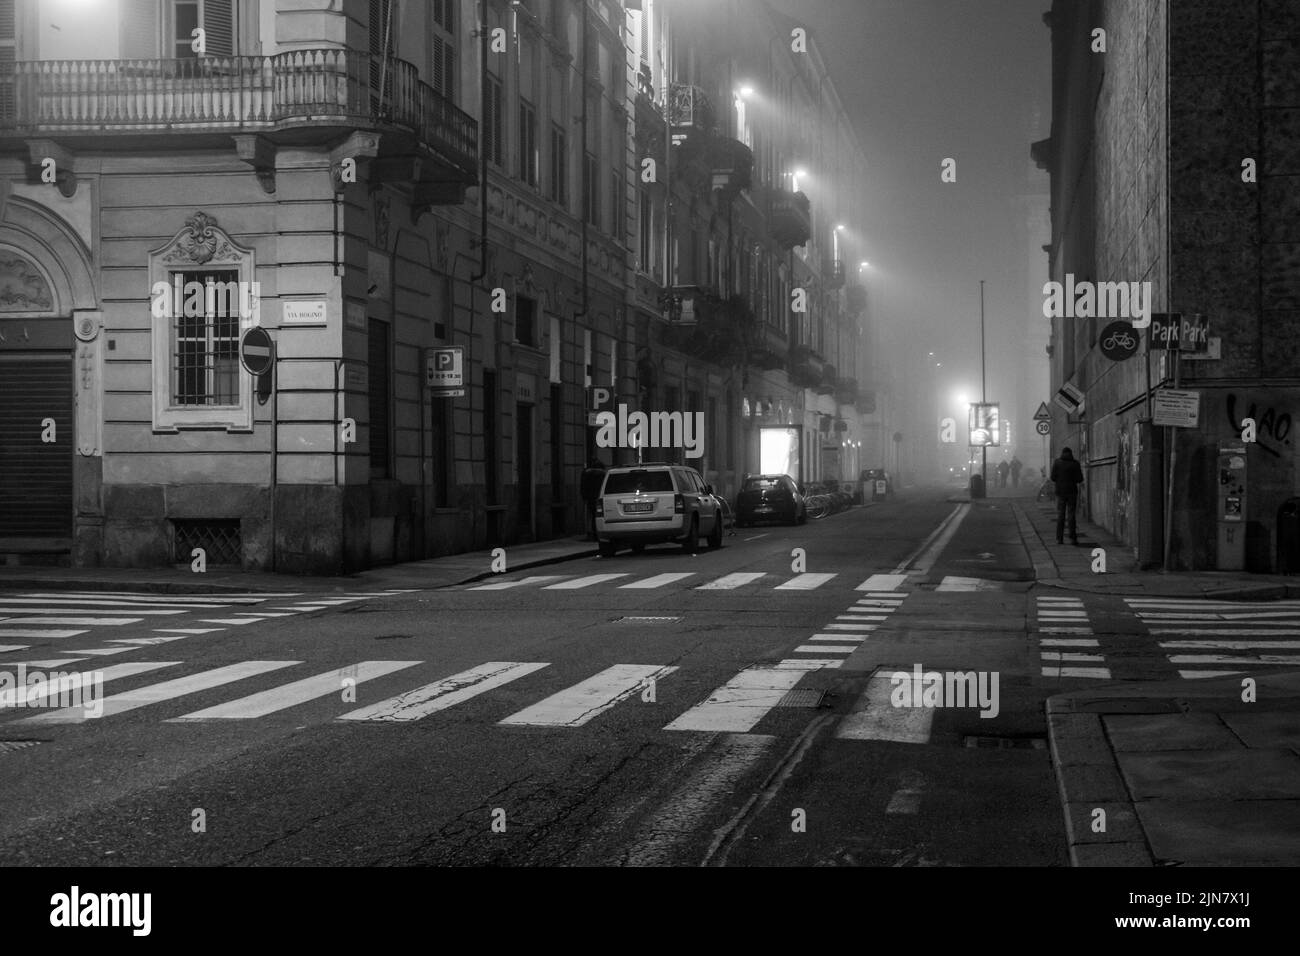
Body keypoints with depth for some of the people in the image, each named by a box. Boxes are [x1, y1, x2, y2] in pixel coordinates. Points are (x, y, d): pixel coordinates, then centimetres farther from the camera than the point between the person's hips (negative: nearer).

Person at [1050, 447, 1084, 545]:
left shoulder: (1057, 462, -1)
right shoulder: (1075, 464, -2)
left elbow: (1053, 478, -3)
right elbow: (1080, 480, -4)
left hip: (1060, 492, 0)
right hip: (1072, 491, 0)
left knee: (1060, 516, 4)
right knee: (1071, 516, 3)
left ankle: (1059, 539, 0)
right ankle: (1073, 538, -1)